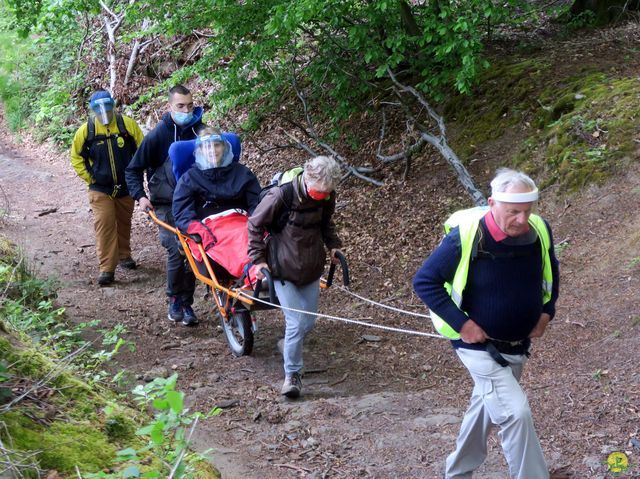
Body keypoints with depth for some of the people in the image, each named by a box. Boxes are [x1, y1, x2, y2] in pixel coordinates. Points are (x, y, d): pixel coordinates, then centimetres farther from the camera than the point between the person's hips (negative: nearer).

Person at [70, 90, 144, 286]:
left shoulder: (128, 124, -9)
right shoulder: (86, 130, -9)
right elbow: (76, 156, 5)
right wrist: (89, 177, -2)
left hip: (126, 187, 2)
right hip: (100, 189, -2)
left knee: (124, 223, 17)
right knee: (104, 225, -12)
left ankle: (124, 255, 39)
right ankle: (107, 269, -11)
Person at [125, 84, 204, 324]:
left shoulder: (200, 131, 0)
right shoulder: (158, 135, -6)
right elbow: (133, 169, 3)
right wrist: (140, 196, -10)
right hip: (167, 205, -3)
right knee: (176, 252, -11)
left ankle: (186, 303, 16)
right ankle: (175, 301, 9)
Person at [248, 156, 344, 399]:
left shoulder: (327, 197, -6)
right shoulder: (281, 195, -22)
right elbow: (255, 224, -9)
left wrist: (333, 245, 6)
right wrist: (258, 258, -9)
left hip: (311, 268, 5)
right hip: (284, 269, -5)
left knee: (308, 322, 9)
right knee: (295, 322, -10)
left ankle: (289, 348, 39)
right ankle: (292, 374, 4)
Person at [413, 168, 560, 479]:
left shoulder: (540, 232, -11)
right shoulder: (466, 236, -26)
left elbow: (550, 273, 12)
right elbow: (424, 281, -16)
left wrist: (546, 311, 0)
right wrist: (461, 323, -20)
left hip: (519, 345, 6)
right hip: (480, 345, -6)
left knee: (486, 407, 23)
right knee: (516, 412, -20)